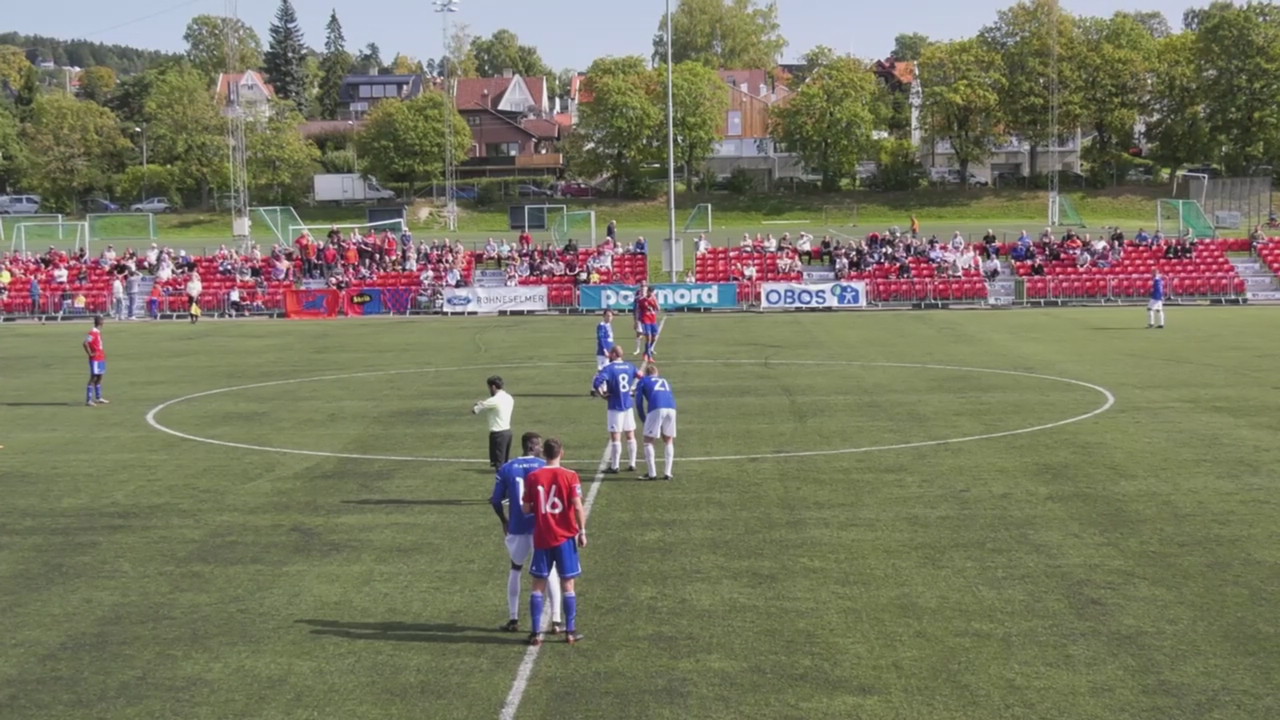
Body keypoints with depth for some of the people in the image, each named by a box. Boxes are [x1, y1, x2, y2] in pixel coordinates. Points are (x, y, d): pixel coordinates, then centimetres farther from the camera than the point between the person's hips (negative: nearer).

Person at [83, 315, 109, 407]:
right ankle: (88, 400, -7)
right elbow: (85, 343, -26)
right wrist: (90, 354, -20)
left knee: (99, 378, 15)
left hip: (101, 359, 9)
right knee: (93, 378, -8)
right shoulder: (93, 333, -17)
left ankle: (98, 398, 24)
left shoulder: (99, 332, 12)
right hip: (95, 360, -9)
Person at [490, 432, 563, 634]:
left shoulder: (506, 469, 1)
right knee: (550, 571, 11)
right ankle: (556, 621, 5)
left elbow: (496, 500, 4)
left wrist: (504, 521, 20)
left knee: (516, 570, 21)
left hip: (517, 528, 2)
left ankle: (513, 619, 21)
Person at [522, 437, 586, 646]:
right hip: (565, 537, -1)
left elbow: (526, 509, 1)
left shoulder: (532, 477, -1)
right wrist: (582, 531, -4)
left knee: (538, 585, 8)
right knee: (567, 584, 8)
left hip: (541, 538, 1)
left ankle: (536, 633, 7)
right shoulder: (570, 476, -7)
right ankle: (570, 631, 11)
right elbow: (578, 506, -12)